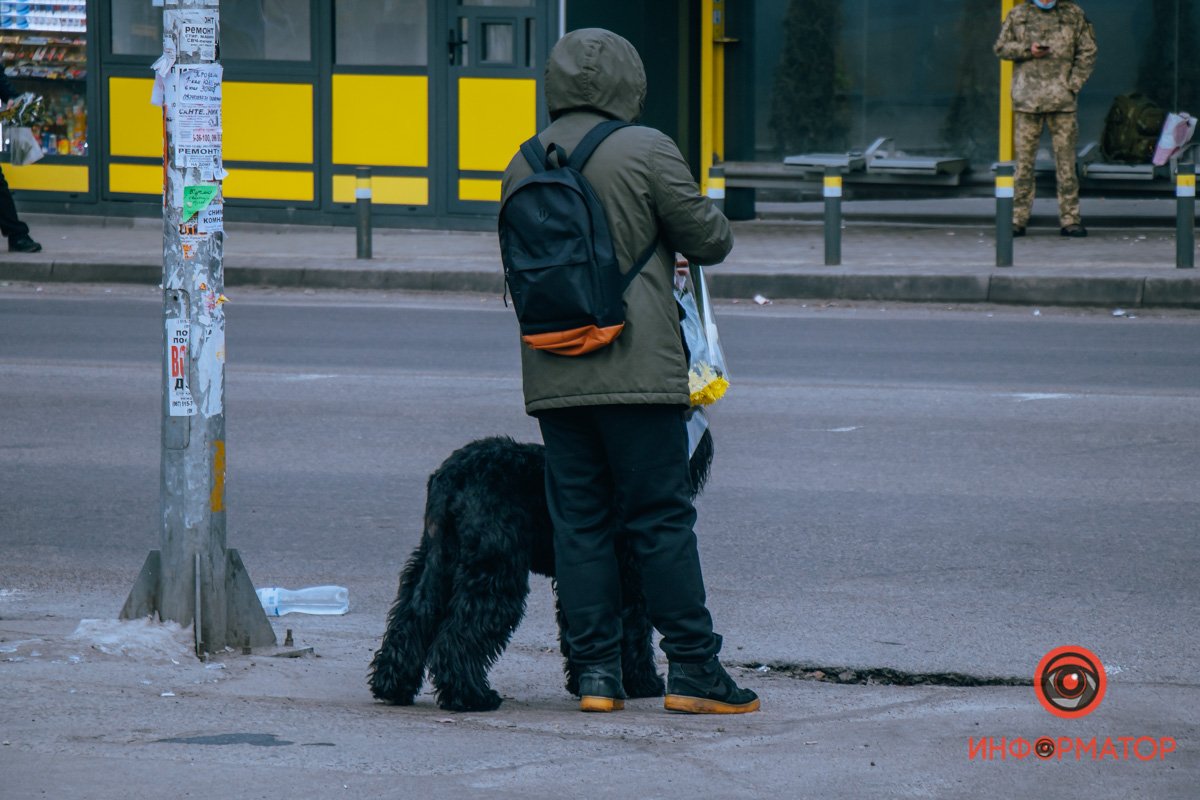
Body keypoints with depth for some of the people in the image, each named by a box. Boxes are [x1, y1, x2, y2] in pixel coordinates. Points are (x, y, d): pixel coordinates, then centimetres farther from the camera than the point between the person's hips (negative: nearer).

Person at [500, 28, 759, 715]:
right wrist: (712, 218, 19)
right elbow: (708, 240, -5)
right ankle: (694, 670, -1)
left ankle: (598, 674, 6)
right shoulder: (645, 150, -8)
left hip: (552, 372, 5)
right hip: (637, 369, -5)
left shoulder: (524, 164, 10)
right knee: (663, 517, -1)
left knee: (580, 522, 8)